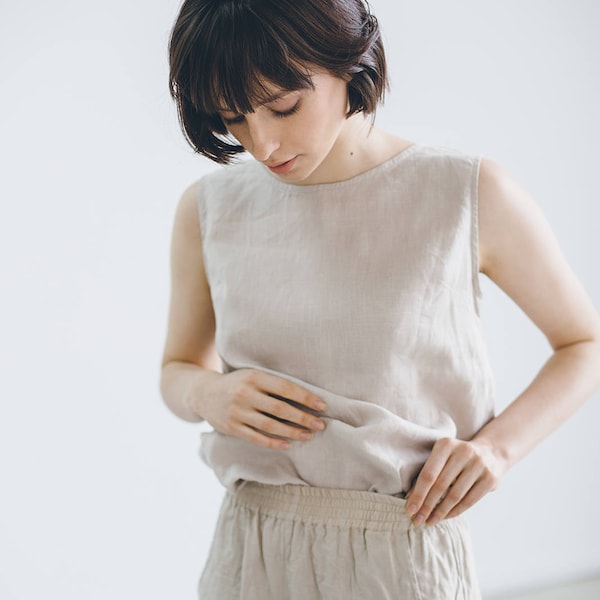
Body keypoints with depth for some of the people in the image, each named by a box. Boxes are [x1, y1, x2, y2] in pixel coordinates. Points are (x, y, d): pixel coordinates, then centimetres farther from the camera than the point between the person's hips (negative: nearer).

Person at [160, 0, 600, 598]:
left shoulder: (469, 195, -9)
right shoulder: (208, 209, -1)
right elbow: (178, 368, 13)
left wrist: (496, 444, -12)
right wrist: (206, 394, -10)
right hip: (251, 551, 3)